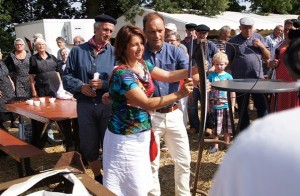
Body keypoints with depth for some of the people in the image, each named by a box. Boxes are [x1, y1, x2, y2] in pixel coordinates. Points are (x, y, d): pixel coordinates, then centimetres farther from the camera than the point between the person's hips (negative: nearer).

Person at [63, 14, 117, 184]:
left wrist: (103, 84, -21)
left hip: (108, 105, -2)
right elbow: (67, 76, 5)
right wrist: (80, 86, -12)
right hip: (85, 105, 2)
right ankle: (98, 177, 38)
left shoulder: (114, 52, -1)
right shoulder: (78, 51, 5)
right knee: (88, 146, 14)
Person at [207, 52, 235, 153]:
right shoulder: (211, 76, -2)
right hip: (215, 106, -1)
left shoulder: (228, 76, 2)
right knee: (215, 127, 4)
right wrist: (207, 105, -1)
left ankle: (227, 144, 26)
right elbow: (207, 91, 1)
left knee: (227, 126, 10)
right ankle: (215, 146, 18)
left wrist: (232, 106, 3)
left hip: (226, 106, 1)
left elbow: (232, 92, 6)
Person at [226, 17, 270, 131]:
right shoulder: (233, 41, 0)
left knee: (262, 106, 3)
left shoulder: (258, 38, 9)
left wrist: (262, 46, -6)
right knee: (242, 108, 10)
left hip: (258, 78, 2)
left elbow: (267, 57, 11)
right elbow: (228, 61, 0)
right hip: (240, 80, -2)